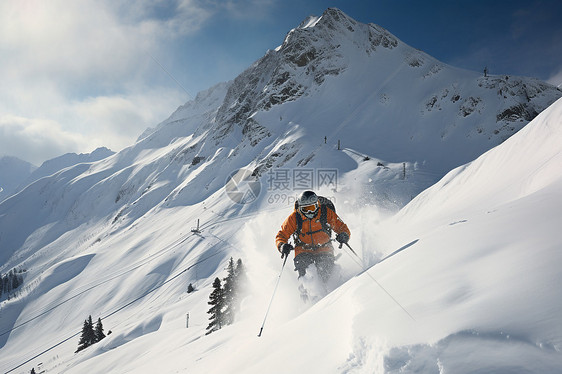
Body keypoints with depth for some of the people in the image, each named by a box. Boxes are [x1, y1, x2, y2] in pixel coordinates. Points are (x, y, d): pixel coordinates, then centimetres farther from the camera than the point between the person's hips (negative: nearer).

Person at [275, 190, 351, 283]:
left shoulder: (326, 213, -10)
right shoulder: (294, 218, -9)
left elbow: (342, 227, -1)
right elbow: (281, 235, -1)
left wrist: (343, 235, -25)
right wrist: (282, 245, -23)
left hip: (323, 248, 0)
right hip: (303, 249, 1)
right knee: (301, 262, -30)